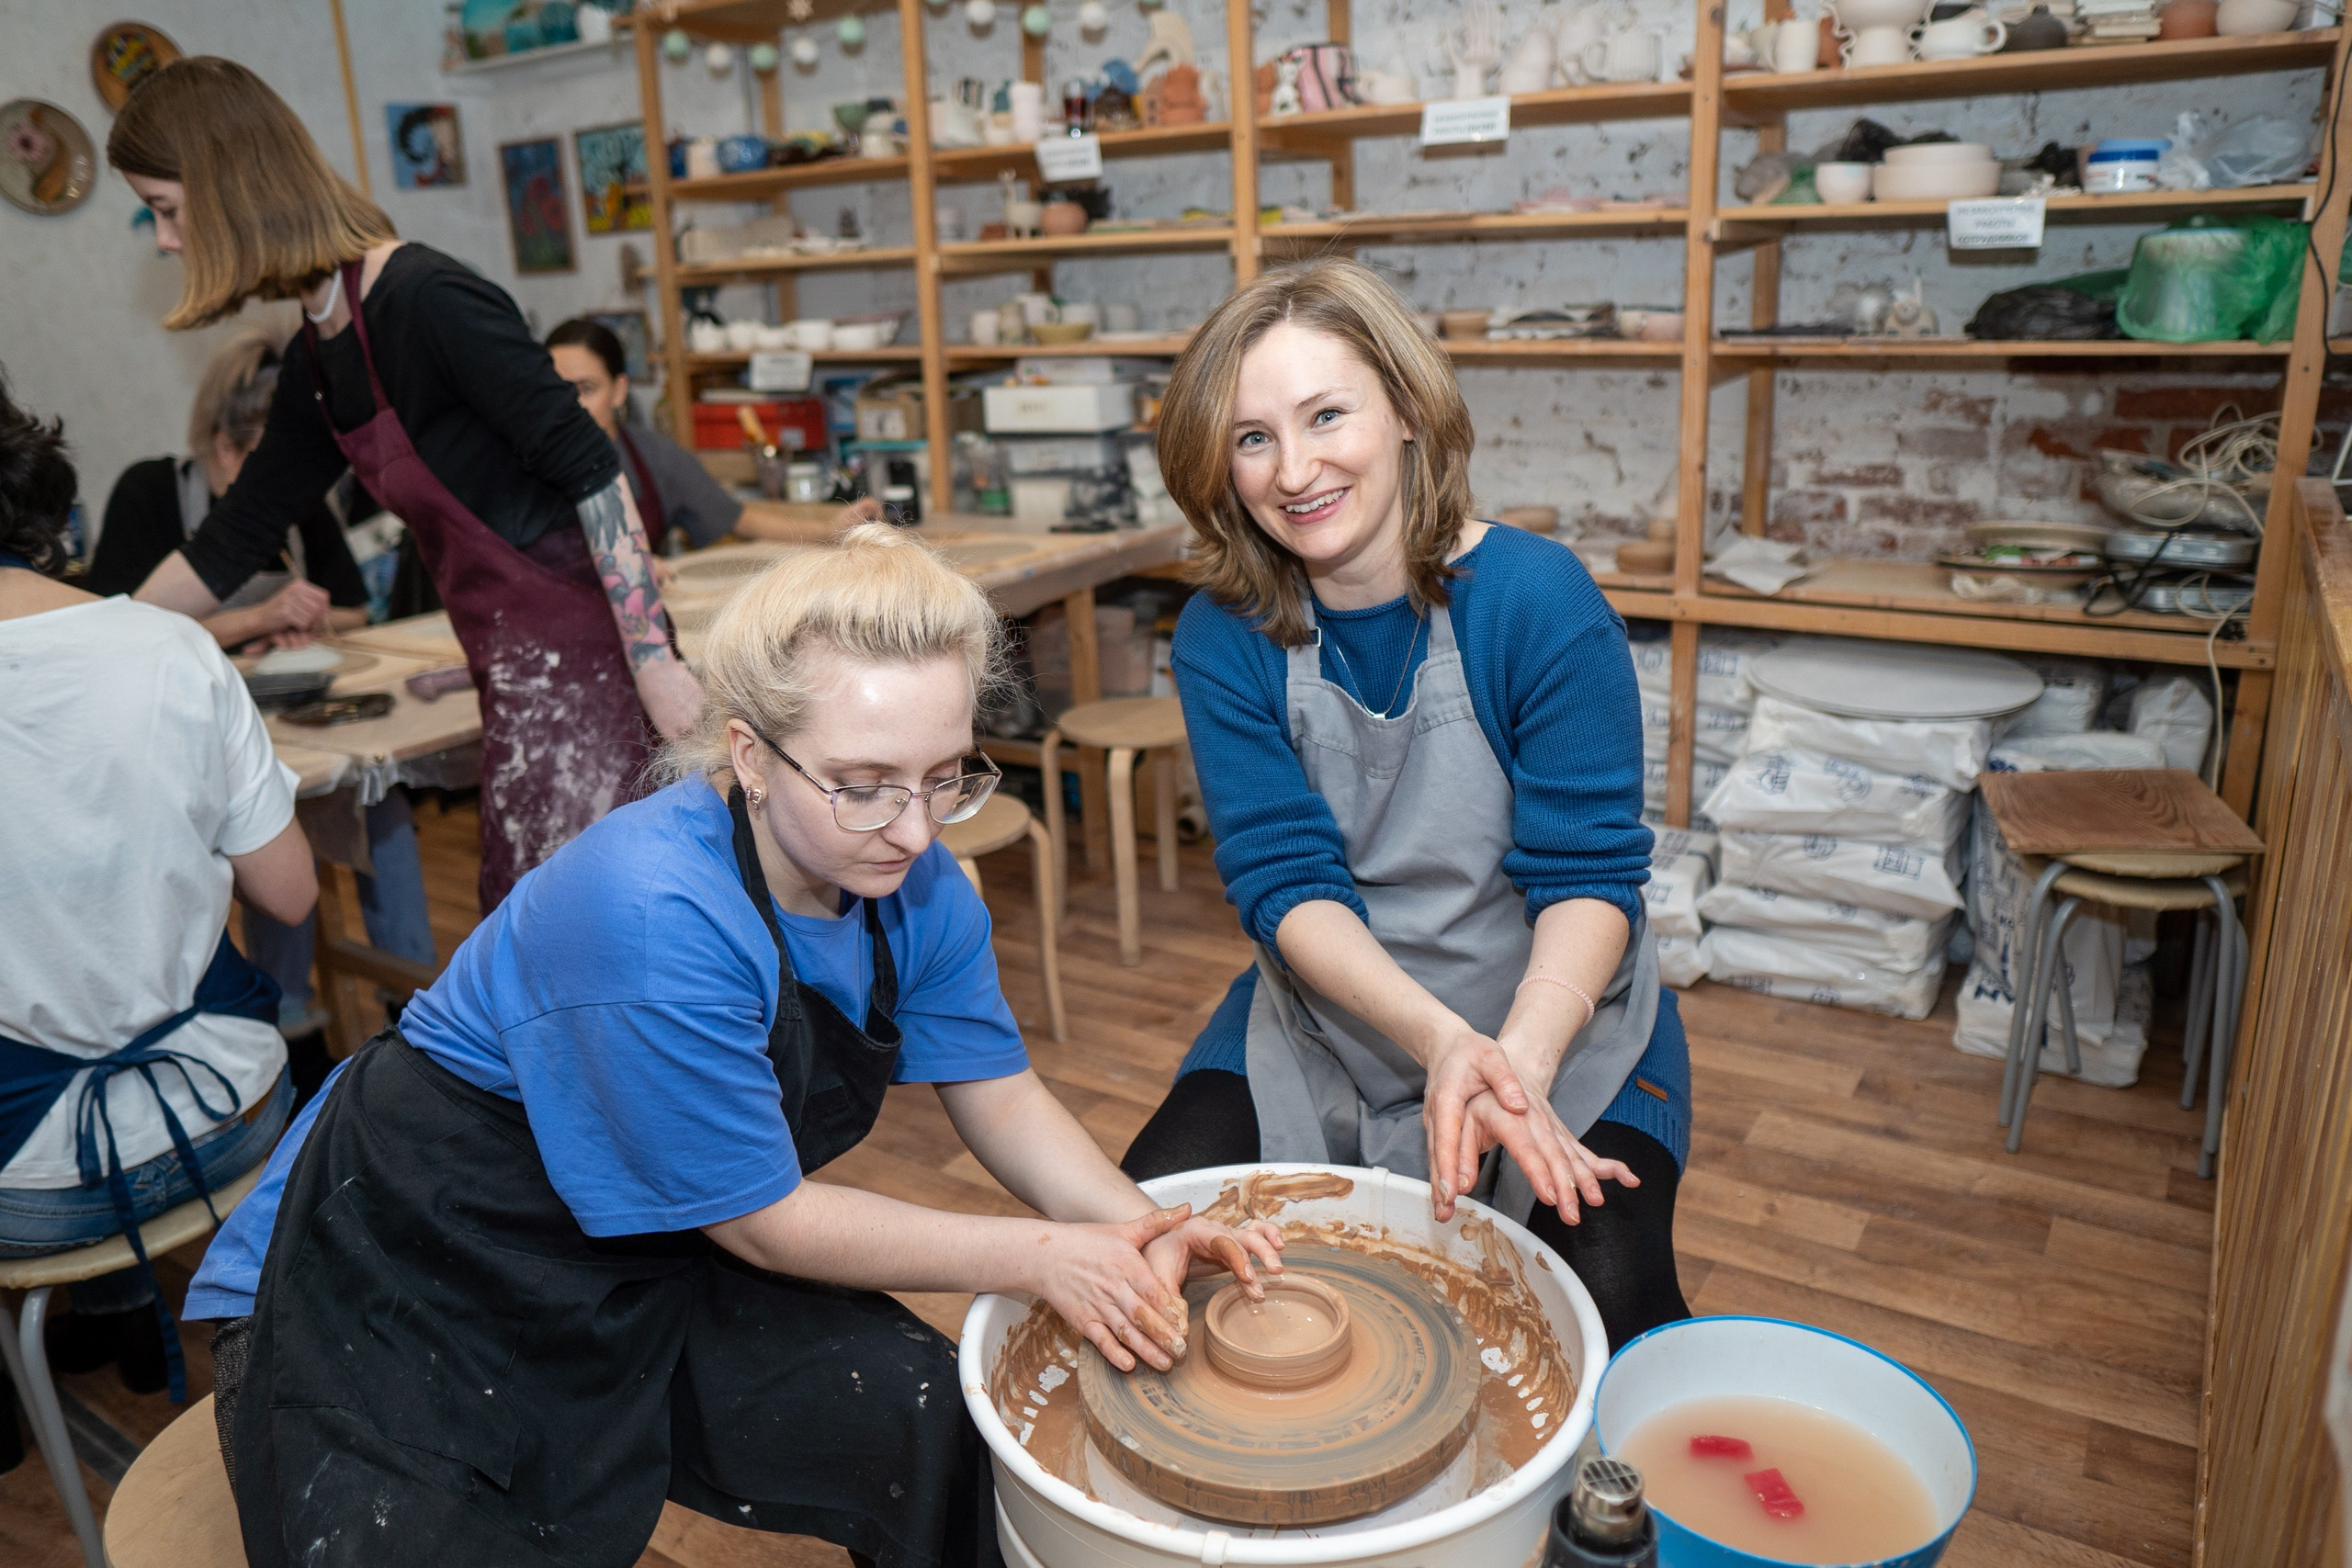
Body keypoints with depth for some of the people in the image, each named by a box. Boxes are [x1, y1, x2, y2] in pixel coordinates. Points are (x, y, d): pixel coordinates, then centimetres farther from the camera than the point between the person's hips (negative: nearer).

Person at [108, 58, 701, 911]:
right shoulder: (314, 365, 13)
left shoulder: (426, 300, -14)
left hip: (576, 650, -9)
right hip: (514, 668, 9)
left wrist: (655, 663, -19)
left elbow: (591, 471, -18)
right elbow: (232, 543, 23)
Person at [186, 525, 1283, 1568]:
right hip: (397, 1294, -5)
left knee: (950, 1429, -11)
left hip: (647, 1273, 6)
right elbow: (767, 1220, -23)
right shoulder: (653, 918, -34)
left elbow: (998, 1096, -2)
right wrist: (1039, 1259, -20)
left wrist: (1140, 1234, -19)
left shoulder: (911, 885, -12)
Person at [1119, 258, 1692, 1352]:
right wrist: (1440, 1040, -30)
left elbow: (1589, 873, -16)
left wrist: (1522, 1056, -34)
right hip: (1327, 1013, 2)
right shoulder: (1224, 638, -9)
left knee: (1608, 1299, -23)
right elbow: (1284, 881, -14)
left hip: (1560, 1013, -2)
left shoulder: (1539, 601, -16)